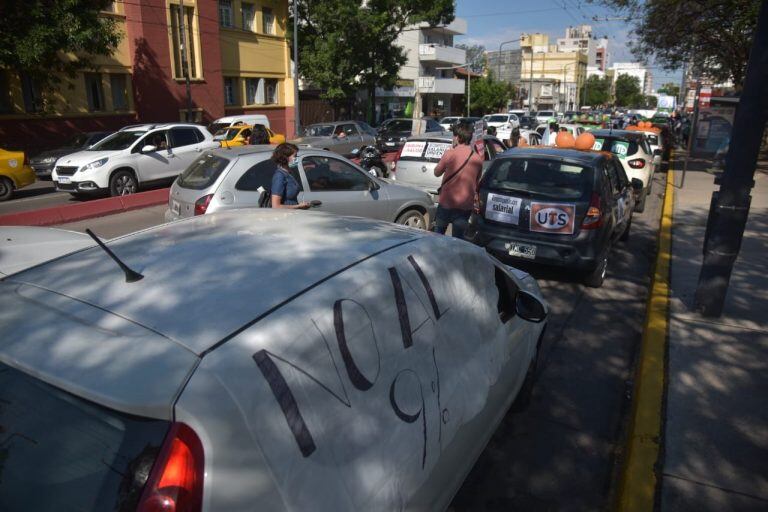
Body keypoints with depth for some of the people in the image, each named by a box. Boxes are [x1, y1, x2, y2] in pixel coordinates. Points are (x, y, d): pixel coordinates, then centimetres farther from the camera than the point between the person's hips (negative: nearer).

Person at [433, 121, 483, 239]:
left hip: (446, 203, -3)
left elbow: (437, 172, 4)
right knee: (458, 239, 10)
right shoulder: (478, 159, 1)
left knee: (438, 234, 17)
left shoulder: (450, 154, -11)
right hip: (465, 206, 3)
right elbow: (477, 182, 13)